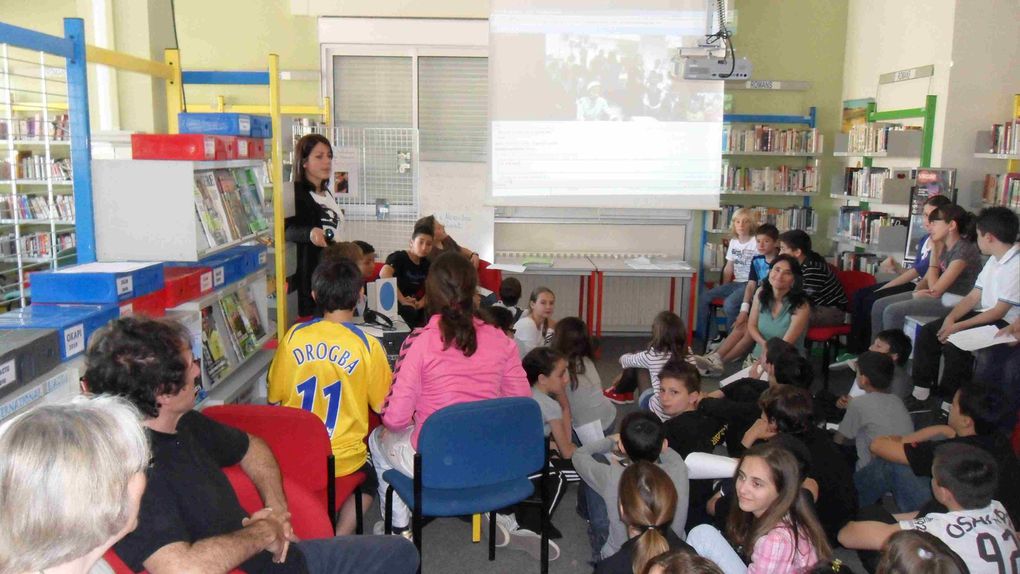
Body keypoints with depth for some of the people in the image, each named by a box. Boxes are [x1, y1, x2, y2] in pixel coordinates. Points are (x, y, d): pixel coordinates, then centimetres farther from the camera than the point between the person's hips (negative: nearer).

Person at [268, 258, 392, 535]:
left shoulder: (294, 336, -7)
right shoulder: (368, 345, -14)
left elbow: (275, 398, 2)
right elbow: (383, 406, -6)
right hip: (343, 460, -3)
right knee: (368, 480, 28)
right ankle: (340, 539, 10)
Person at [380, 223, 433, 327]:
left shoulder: (427, 264, 9)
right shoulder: (399, 257, -11)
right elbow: (384, 274, -31)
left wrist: (421, 302, -16)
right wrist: (403, 301, -33)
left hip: (412, 303, 7)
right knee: (409, 311, -33)